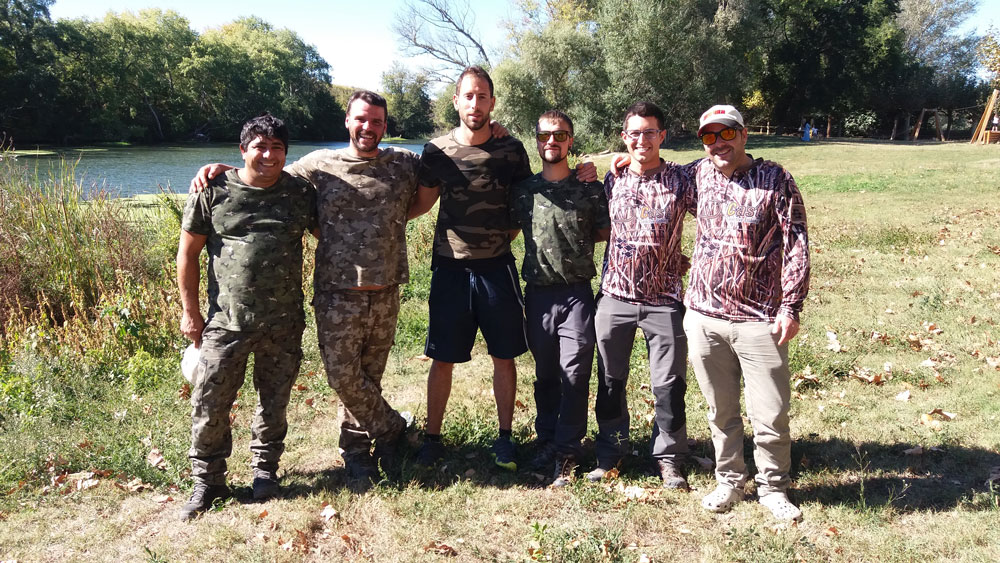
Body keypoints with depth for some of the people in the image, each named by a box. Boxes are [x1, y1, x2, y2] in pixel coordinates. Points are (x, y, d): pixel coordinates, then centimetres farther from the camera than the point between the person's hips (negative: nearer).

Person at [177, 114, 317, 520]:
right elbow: (188, 253, 3)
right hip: (226, 322, -1)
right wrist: (190, 311, 1)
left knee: (274, 402, 13)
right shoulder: (213, 192, -2)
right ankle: (207, 481, 20)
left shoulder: (301, 193, 3)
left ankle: (265, 469, 33)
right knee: (210, 402, 2)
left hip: (284, 323, 2)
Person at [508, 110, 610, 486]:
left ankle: (566, 452, 10)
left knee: (574, 374, -2)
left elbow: (604, 233, 7)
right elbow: (508, 233, 16)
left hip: (577, 293, -2)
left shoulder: (590, 190, 1)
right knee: (545, 374, 13)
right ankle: (548, 442, 28)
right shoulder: (523, 191, 7)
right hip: (538, 293, 2)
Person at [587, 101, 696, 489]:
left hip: (664, 299, -2)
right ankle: (611, 451, 29)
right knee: (610, 381, 12)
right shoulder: (611, 179, 5)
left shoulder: (680, 180, -4)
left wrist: (686, 261, -6)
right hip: (614, 296, 2)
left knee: (668, 385, 5)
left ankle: (669, 457, 23)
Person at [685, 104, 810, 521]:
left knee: (770, 415, 3)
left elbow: (796, 245, -5)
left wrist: (791, 306, -10)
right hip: (703, 318, 3)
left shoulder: (775, 180, -3)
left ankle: (772, 487, 24)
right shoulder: (699, 175, 8)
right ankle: (729, 481, 31)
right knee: (721, 411, 14)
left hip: (759, 321, -3)